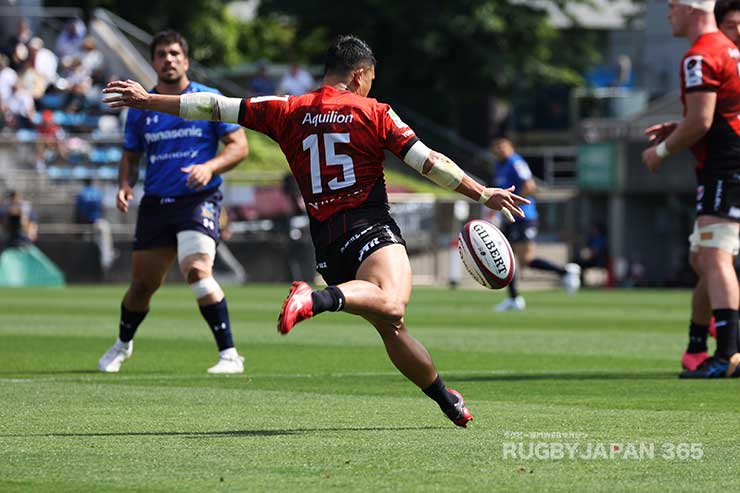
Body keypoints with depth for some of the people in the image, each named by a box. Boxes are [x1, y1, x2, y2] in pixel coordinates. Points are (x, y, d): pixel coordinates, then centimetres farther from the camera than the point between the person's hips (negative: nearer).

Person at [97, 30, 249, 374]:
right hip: (155, 204, 4)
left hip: (198, 200, -4)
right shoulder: (140, 108, 9)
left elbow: (239, 146, -1)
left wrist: (210, 167, -19)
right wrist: (124, 185, -1)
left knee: (197, 270, -26)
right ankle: (122, 345, 39)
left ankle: (229, 355, -23)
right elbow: (130, 155, 19)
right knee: (143, 284, 10)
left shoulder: (208, 100, -1)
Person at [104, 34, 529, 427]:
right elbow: (428, 161, 0)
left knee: (392, 328, 13)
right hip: (370, 229, -6)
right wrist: (484, 194, 6)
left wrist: (148, 100, 26)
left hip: (326, 241, 6)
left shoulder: (288, 112, 14)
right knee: (391, 305, -31)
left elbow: (215, 107, 17)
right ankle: (317, 300, -53)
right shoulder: (374, 113, 5)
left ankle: (447, 400, 15)